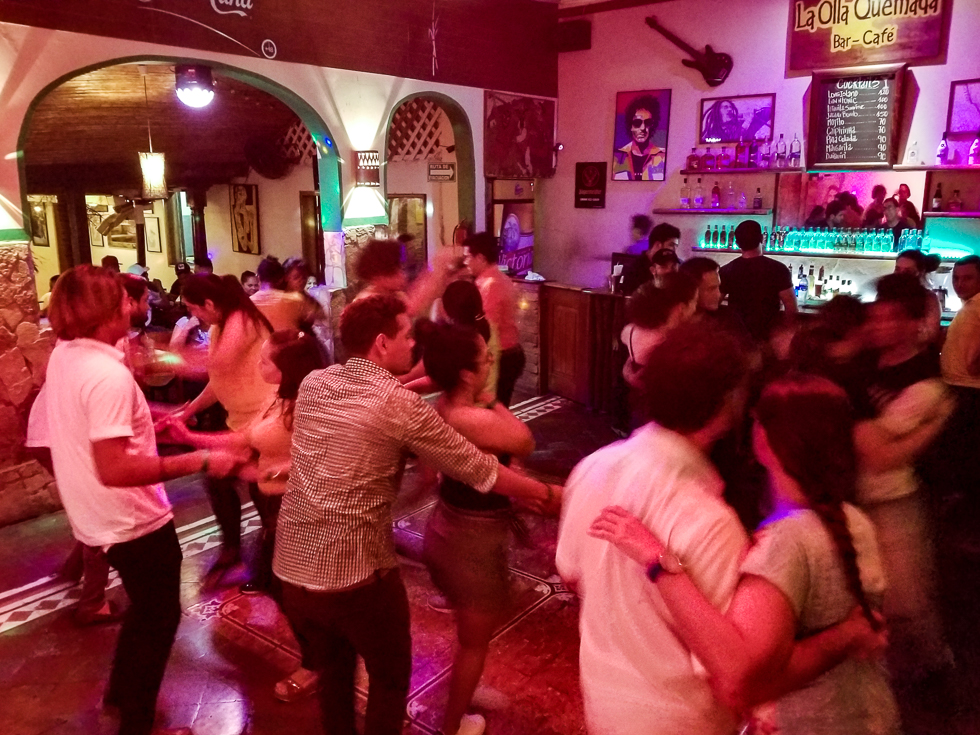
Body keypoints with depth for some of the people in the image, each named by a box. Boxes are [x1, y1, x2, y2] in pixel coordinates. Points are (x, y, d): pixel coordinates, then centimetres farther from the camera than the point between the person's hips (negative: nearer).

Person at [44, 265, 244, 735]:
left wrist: (145, 423, 15)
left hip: (101, 517, 9)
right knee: (159, 618, 13)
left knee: (144, 607, 30)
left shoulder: (63, 357, 0)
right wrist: (200, 462, -31)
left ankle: (119, 693, 48)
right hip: (133, 522, -9)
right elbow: (114, 469, -34)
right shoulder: (108, 375, -30)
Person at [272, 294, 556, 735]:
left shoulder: (313, 383, 1)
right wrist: (545, 493, 3)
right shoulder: (401, 406, -16)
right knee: (391, 677, 20)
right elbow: (478, 470, -10)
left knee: (335, 665, 29)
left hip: (291, 568, 6)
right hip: (358, 572, -6)